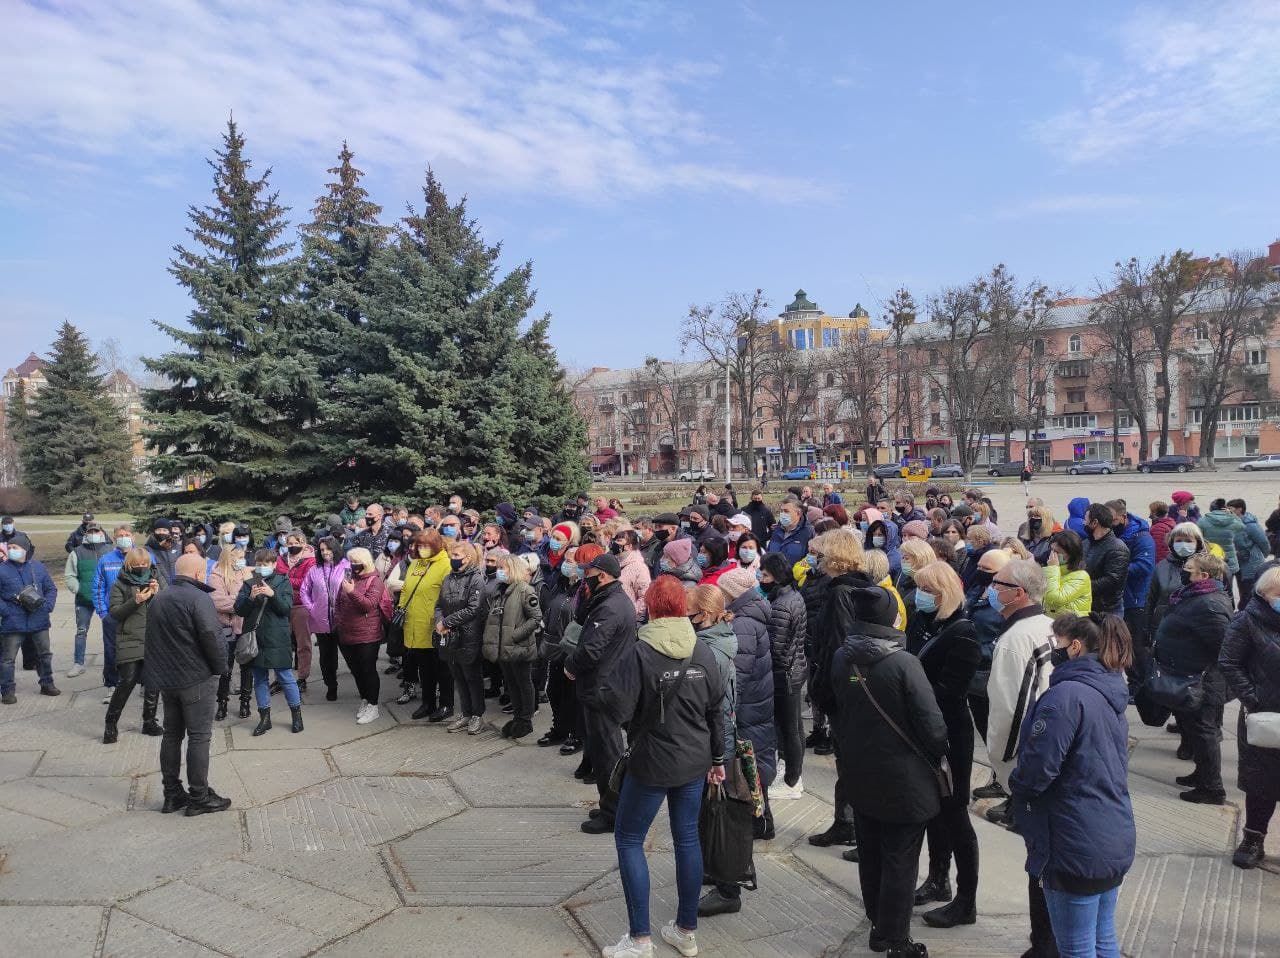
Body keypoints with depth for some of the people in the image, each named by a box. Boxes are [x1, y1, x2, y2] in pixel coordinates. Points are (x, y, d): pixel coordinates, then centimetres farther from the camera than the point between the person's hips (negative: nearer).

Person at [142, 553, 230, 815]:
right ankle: (199, 797, 5)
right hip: (196, 679, -8)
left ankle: (172, 794, 21)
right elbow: (212, 637, -22)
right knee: (199, 736, 0)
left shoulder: (157, 598, 10)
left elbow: (153, 638, 16)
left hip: (165, 678, 8)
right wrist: (219, 667, -7)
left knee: (172, 734, 15)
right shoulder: (198, 599, -16)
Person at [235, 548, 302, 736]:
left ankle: (296, 713, 17)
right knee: (259, 679, 11)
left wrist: (272, 594, -22)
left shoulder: (283, 582, 0)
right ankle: (265, 717, 23)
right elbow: (239, 610, 0)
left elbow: (287, 608, -8)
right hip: (255, 638, 3)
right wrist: (251, 597, -18)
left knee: (285, 676, 2)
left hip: (277, 639, -3)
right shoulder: (249, 584, 6)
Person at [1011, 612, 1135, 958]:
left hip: (1076, 851, -9)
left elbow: (1035, 770, -24)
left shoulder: (1066, 695, -22)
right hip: (1116, 843, 9)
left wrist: (1016, 783, -2)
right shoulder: (1110, 695, 8)